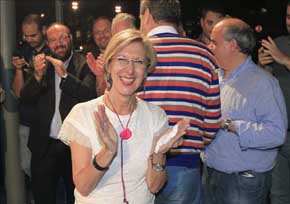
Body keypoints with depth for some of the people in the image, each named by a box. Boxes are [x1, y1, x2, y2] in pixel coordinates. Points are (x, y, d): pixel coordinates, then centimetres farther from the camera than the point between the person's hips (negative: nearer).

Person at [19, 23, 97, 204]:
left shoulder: (84, 64, -5)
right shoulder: (42, 64, 5)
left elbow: (90, 95, -18)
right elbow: (25, 99, 0)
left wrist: (65, 75, -25)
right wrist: (38, 76, -17)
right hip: (45, 144, 3)